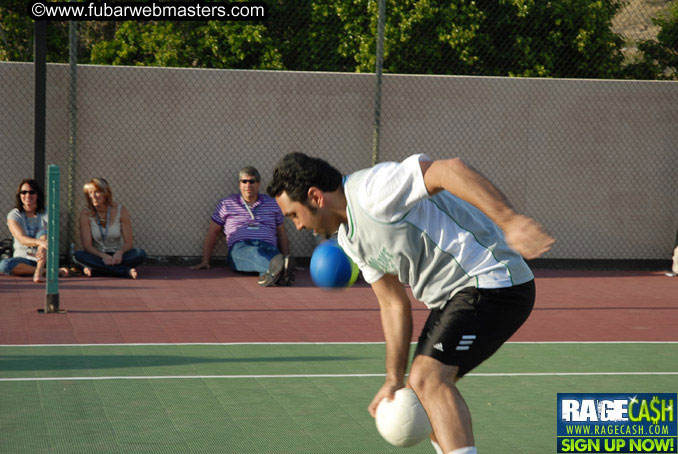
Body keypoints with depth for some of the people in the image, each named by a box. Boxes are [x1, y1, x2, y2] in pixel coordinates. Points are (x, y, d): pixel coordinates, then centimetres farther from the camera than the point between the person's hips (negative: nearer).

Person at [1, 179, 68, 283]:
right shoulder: (14, 215, -4)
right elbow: (22, 239, -21)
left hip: (45, 259, 0)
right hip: (23, 258, 0)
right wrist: (40, 242, -42)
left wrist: (44, 250, -42)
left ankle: (39, 271, -44)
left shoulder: (46, 214, -1)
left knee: (44, 232, -25)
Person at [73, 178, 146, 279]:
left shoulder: (121, 211, -7)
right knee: (77, 256, -32)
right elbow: (87, 245, -11)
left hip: (118, 256, 0)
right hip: (97, 256, 0)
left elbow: (128, 243, -6)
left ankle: (94, 269, -32)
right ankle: (126, 271, -38)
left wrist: (120, 252, -29)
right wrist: (103, 256, -29)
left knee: (140, 254, -28)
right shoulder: (85, 214, -7)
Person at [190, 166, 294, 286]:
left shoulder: (272, 204, 22)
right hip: (239, 248, -2)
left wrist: (286, 258, 10)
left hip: (268, 246, 2)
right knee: (254, 252, -41)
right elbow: (212, 233, 19)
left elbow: (282, 235, 26)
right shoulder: (226, 204, 19)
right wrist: (204, 262, 10)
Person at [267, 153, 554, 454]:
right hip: (451, 297, 10)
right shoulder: (350, 238, 12)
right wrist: (394, 380, 9)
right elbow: (394, 305, 14)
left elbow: (450, 170, -29)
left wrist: (510, 221, -38)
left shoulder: (372, 189, -18)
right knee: (421, 391, 14)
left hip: (492, 281, -10)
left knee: (429, 379, -22)